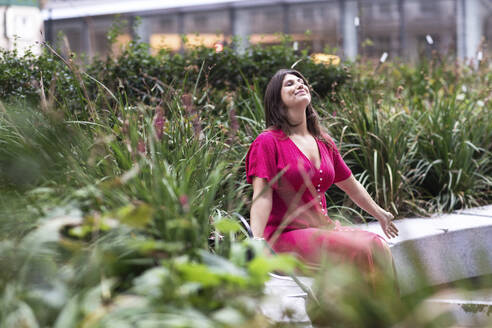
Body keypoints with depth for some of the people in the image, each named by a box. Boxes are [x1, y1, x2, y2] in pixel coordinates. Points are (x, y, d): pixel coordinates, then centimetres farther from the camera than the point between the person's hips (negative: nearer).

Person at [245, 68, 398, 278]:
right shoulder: (267, 142, -3)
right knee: (363, 251, -25)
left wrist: (380, 215, 41)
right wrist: (257, 242, -29)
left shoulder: (323, 141, 17)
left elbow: (352, 186, 31)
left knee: (379, 246, -19)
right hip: (287, 234, -7)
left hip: (323, 228, 7)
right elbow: (262, 196, -15)